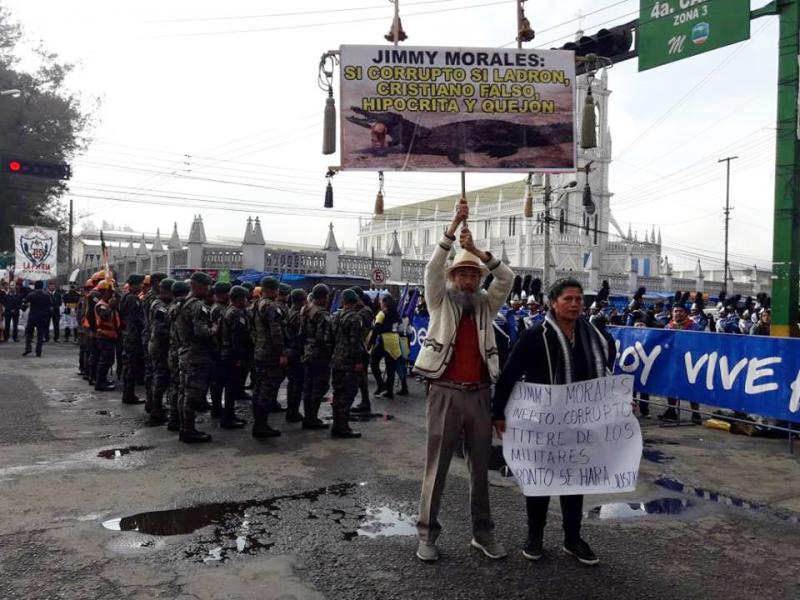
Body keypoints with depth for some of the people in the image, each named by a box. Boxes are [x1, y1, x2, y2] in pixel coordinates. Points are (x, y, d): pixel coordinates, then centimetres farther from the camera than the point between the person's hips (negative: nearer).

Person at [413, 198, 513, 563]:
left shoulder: (486, 304, 11)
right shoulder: (441, 302, 5)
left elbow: (507, 278, -1)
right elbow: (432, 268, -9)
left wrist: (477, 251, -10)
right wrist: (453, 227, -16)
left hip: (479, 394, 3)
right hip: (445, 393, -3)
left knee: (481, 467, 11)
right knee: (437, 466, 3)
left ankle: (482, 532, 23)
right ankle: (427, 534, 13)